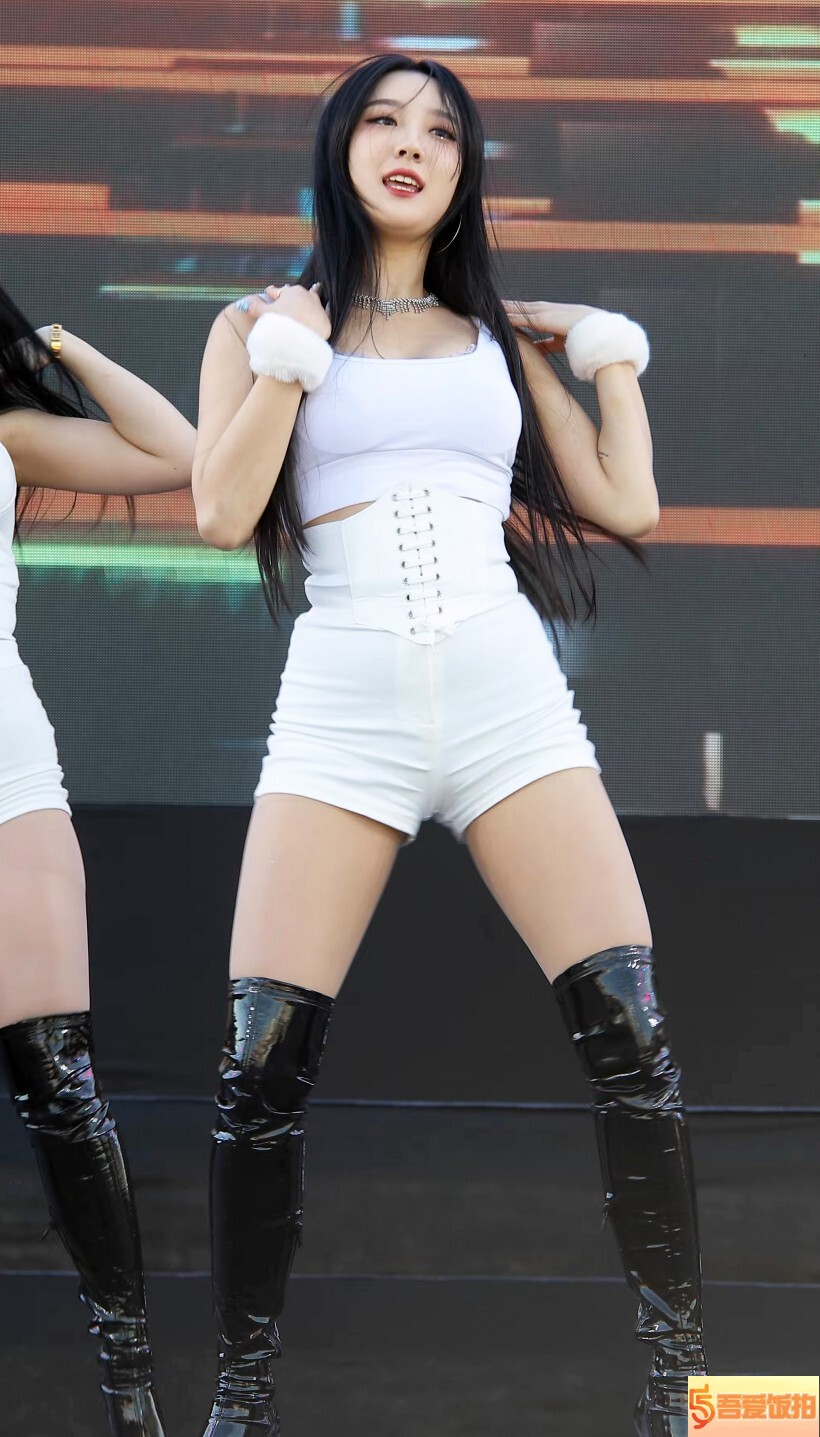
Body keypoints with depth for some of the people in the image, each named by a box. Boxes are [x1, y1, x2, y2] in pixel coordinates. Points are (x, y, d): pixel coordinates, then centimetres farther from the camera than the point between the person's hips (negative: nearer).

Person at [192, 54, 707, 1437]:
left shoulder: (497, 335, 18)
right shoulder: (261, 324, 13)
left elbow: (627, 505, 13)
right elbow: (222, 513, -2)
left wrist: (608, 350, 16)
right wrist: (293, 348, -4)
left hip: (507, 689, 2)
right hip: (342, 699, -1)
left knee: (628, 1031, -13)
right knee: (263, 1062, -12)